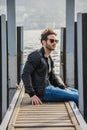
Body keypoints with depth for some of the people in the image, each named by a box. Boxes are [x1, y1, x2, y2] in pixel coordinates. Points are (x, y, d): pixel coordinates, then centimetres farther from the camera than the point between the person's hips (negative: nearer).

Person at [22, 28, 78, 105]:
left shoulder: (49, 59, 17)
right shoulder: (36, 56, -13)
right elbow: (25, 74, -21)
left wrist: (64, 88, 4)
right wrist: (32, 95, -26)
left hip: (48, 87, 10)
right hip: (42, 92, -10)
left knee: (77, 92, 10)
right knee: (76, 96, -14)